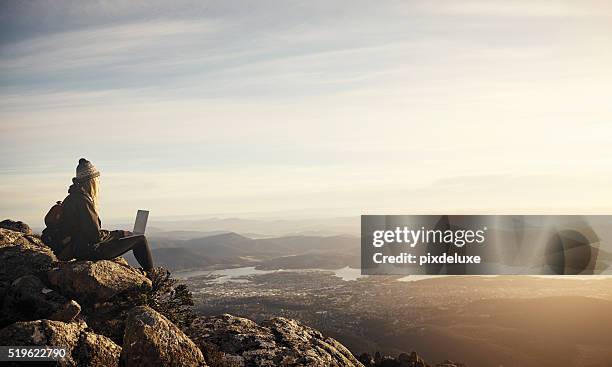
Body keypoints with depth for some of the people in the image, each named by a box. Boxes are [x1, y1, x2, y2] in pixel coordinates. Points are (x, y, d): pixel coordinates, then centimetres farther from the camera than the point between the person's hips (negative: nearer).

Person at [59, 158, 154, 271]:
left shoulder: (72, 198, 10)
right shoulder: (83, 201, -22)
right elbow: (95, 235, -22)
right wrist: (113, 234, -4)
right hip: (89, 250, -10)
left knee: (128, 235, 24)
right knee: (140, 239, -3)